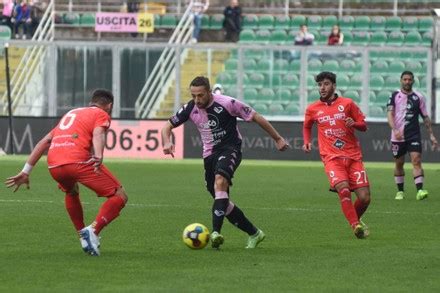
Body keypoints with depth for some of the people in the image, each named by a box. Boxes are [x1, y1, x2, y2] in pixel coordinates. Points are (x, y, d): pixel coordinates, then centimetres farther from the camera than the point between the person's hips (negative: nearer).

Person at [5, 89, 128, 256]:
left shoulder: (70, 114, 35)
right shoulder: (102, 114, 17)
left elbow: (45, 141, 30)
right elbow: (98, 134, -7)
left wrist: (26, 171, 30)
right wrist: (98, 157, -25)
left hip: (53, 165, 6)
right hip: (79, 161, -6)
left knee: (71, 193, 37)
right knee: (119, 197, 4)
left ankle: (83, 235, 28)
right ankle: (93, 231, -14)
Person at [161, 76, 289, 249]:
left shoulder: (227, 104, -17)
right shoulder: (190, 109, -4)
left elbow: (255, 117, -7)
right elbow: (168, 126, 6)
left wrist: (277, 139, -2)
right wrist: (167, 143, -18)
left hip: (230, 149, -6)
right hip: (209, 154, 6)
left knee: (220, 180, -35)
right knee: (223, 203, 8)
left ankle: (216, 232, -44)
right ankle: (254, 233, 26)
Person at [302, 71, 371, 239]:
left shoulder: (347, 104, 5)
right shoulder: (312, 109, 9)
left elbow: (364, 126, 10)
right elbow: (307, 126, 28)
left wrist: (355, 124, -11)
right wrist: (307, 142, 11)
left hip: (353, 156, 1)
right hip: (332, 157, -1)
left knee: (364, 198, -5)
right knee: (343, 189, -29)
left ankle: (356, 219, 26)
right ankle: (356, 225, -25)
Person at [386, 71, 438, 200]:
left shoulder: (419, 97, 7)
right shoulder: (395, 96, 2)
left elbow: (425, 117, 13)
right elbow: (390, 114, -8)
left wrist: (431, 135, 9)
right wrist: (395, 130, -24)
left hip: (414, 136, 0)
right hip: (398, 136, 0)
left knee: (416, 160, -15)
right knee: (399, 164, 8)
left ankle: (420, 190, -23)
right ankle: (400, 191, 22)